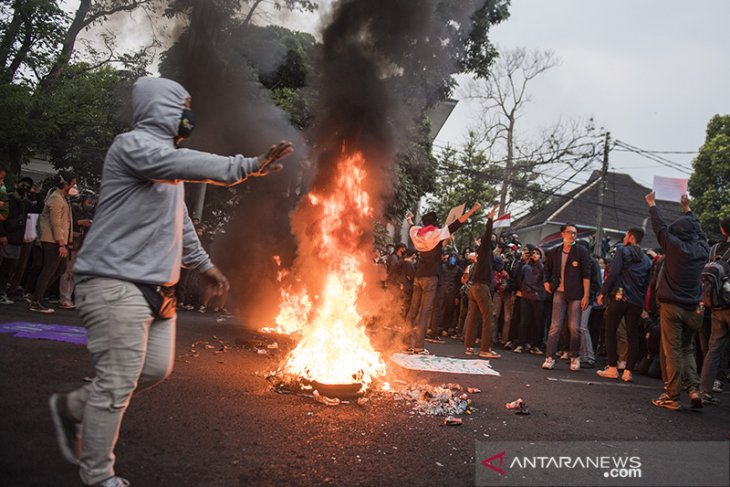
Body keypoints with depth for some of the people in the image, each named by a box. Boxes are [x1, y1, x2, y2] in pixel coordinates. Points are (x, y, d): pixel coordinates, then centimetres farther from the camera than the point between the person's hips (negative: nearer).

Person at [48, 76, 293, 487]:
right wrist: (246, 166, -32)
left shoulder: (169, 159, 20)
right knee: (118, 383, -5)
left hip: (157, 287, 10)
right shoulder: (133, 145, -9)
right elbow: (187, 165, -29)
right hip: (116, 284, -9)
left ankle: (72, 407, 31)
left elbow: (180, 221, 27)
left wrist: (204, 264, 28)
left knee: (156, 370, 12)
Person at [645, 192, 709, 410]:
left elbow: (659, 226, 5)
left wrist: (652, 204, 21)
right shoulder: (702, 249, 3)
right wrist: (687, 209, 37)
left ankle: (672, 396, 2)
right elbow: (698, 230, 23)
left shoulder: (674, 245, -9)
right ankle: (694, 388, 3)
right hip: (692, 308, 5)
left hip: (671, 305, -4)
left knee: (673, 351, -2)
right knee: (687, 349, 16)